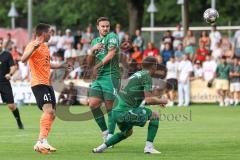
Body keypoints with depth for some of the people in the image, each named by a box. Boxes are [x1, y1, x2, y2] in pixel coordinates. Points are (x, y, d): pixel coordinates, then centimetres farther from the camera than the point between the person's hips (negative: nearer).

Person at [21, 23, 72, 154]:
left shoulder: (45, 46, 20)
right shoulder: (33, 45, -9)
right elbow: (23, 59, -26)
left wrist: (61, 66, 41)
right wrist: (33, 48, -39)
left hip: (47, 83, 10)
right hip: (38, 83, -10)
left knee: (51, 114, 9)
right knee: (48, 110, -24)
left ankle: (41, 143, 13)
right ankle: (42, 141, -31)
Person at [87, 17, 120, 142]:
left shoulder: (112, 37, 0)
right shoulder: (95, 41, 21)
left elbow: (111, 54, -14)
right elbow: (89, 62, 19)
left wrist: (98, 65, -13)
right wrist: (92, 50, 1)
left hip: (110, 75, -7)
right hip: (98, 77, 7)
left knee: (110, 107, -5)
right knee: (93, 104, -5)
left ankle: (110, 136, 1)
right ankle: (105, 131, 9)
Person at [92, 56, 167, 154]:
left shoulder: (138, 74, 19)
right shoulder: (146, 76, -9)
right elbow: (149, 100, -15)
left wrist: (157, 100, 25)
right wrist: (161, 101, 2)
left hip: (116, 110, 9)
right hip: (124, 111, -9)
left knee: (127, 132, 33)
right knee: (154, 115, 1)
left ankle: (102, 147, 24)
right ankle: (149, 147, -7)